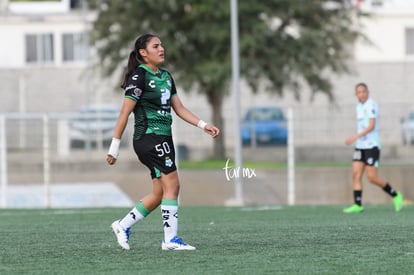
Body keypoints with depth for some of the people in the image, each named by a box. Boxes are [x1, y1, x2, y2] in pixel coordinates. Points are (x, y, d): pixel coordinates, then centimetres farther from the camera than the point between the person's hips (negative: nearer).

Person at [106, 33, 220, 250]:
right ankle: (170, 239, -11)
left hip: (163, 139, 9)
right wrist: (114, 147, -12)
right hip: (149, 137, -9)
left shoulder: (166, 76, 16)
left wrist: (203, 125, 7)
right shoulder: (139, 77, -10)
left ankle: (123, 225, 21)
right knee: (172, 184, -13)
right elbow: (124, 113, -11)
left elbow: (179, 108, 18)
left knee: (160, 193, 8)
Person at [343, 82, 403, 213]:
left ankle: (395, 195, 9)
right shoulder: (359, 106, 15)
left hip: (372, 146, -8)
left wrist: (356, 137, -30)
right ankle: (357, 205, -5)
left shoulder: (371, 105, -12)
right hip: (360, 146, 8)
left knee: (372, 177, -9)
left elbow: (371, 126, -22)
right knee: (356, 175, -4)